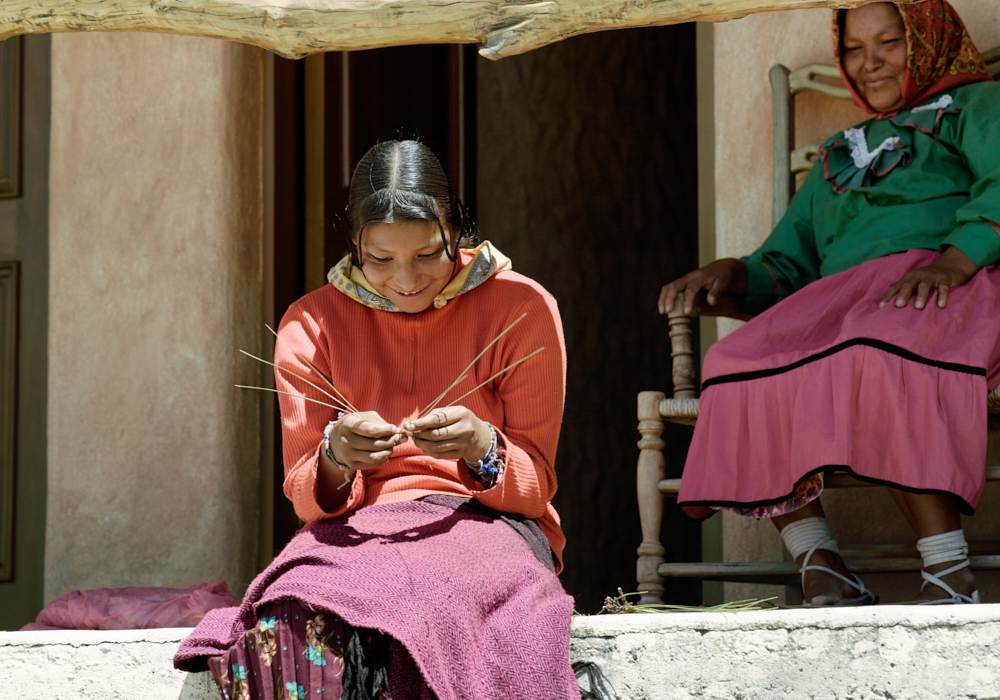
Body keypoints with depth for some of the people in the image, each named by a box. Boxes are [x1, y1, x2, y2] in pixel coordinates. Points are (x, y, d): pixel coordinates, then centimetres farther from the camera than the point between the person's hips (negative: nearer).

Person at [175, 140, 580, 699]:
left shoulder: (522, 309, 3)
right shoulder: (312, 324, 8)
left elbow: (536, 486, 3)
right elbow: (307, 499, 6)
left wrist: (482, 448, -20)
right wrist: (335, 459, -19)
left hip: (485, 527, -1)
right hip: (359, 534, 1)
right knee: (292, 617, -37)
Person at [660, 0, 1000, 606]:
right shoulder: (838, 157, 38)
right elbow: (787, 265, 31)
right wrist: (733, 273, 7)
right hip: (841, 300, 5)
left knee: (879, 354, -40)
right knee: (739, 364, -26)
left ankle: (951, 578, -43)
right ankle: (824, 578, -32)